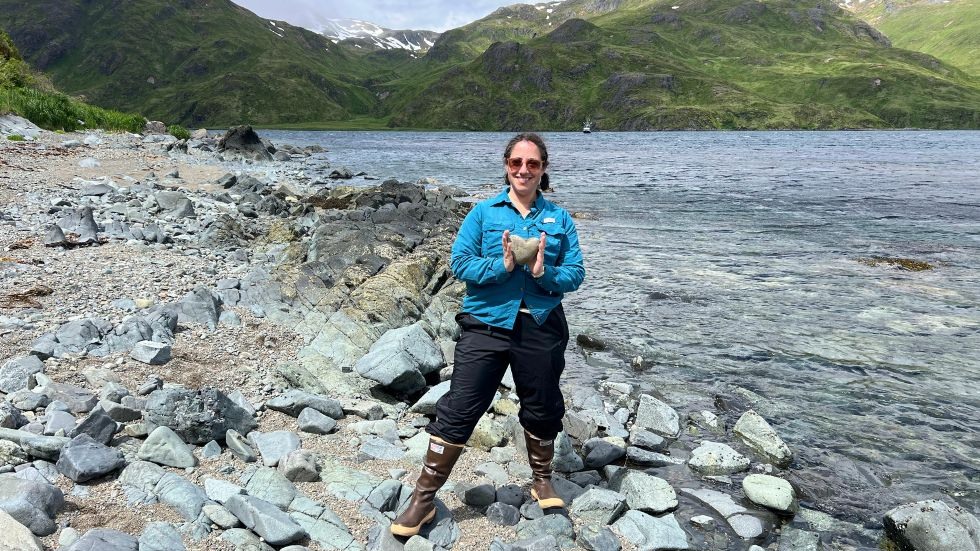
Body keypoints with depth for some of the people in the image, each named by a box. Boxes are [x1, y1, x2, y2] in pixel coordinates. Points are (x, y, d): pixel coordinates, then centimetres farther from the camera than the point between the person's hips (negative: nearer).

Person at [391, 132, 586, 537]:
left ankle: (542, 481, 43)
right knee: (458, 410, -2)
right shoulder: (484, 212, 1)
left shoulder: (559, 218, 5)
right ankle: (423, 498, 10)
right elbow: (459, 263, -7)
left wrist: (544, 273, -19)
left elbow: (576, 274, 0)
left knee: (542, 409, 18)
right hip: (486, 325, -2)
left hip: (541, 327, 2)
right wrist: (502, 266, -21)